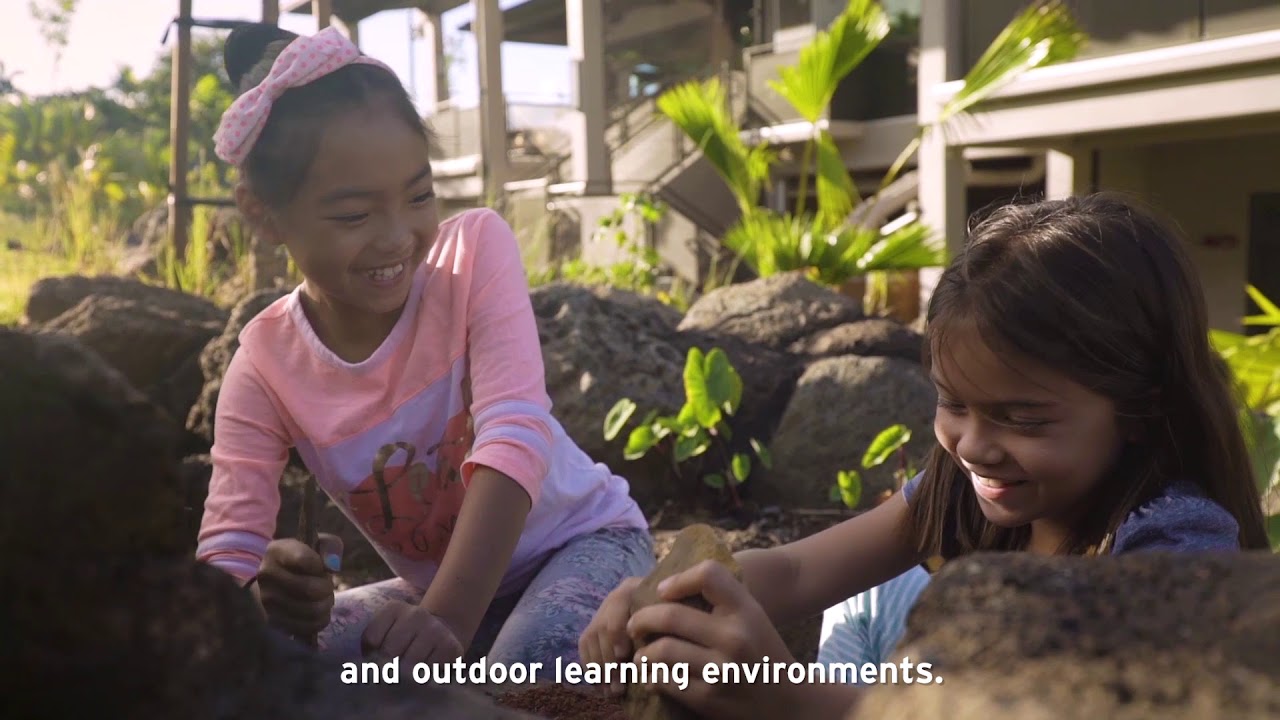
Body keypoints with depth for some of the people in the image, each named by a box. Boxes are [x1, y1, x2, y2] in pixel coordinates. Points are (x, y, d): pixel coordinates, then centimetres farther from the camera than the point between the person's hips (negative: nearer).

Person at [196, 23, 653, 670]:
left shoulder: (475, 250, -20)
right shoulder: (265, 366, -14)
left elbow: (514, 436, -32)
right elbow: (224, 558, -19)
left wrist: (447, 617, -46)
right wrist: (266, 597, -46)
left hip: (583, 541, -3)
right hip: (434, 588, 4)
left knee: (534, 664, -36)